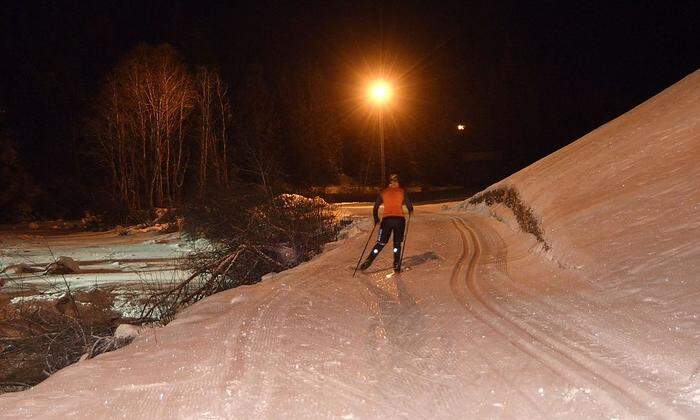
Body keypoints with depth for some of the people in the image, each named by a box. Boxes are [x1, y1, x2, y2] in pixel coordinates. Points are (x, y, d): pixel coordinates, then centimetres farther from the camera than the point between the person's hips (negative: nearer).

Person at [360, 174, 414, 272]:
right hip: (399, 219, -1)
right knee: (397, 243, 12)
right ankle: (396, 265, 7)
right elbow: (409, 205, 3)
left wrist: (376, 219, 24)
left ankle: (368, 261, -3)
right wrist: (410, 211, 26)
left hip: (386, 219, 1)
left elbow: (375, 208, 10)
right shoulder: (402, 191, 6)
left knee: (381, 243, 8)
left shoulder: (382, 192, 10)